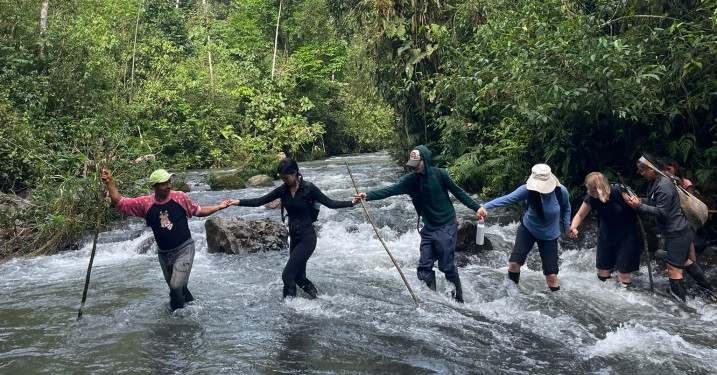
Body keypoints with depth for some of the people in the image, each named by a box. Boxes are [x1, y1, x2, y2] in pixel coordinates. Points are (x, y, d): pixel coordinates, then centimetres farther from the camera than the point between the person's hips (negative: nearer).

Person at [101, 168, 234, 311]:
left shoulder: (180, 197, -8)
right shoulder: (145, 203, -6)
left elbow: (199, 211, 5)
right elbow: (119, 202, -5)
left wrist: (219, 207, -3)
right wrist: (110, 183, -16)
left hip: (184, 249, -4)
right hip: (164, 253, 4)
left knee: (177, 285, -18)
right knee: (174, 287, 18)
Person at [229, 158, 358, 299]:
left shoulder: (308, 188, -13)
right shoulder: (283, 190, 1)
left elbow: (330, 203, -10)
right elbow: (260, 201, 2)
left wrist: (352, 202, -22)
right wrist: (238, 202, -7)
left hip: (307, 238, -6)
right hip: (294, 238, 6)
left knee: (287, 275, -10)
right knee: (298, 277, 14)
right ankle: (317, 296, 36)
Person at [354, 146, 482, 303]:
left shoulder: (440, 174, -13)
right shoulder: (410, 180, -5)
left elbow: (458, 192, -2)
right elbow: (390, 190, -16)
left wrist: (476, 207, 0)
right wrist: (368, 196, -29)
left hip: (446, 227, -4)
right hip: (428, 228, 4)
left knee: (446, 266, -2)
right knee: (424, 266, 3)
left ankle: (459, 297, 18)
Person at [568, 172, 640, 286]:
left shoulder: (617, 192, -26)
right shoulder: (591, 198, -14)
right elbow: (580, 215, -7)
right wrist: (573, 228, -23)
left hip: (625, 235, -4)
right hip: (607, 233, 4)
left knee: (623, 277, -3)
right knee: (603, 274, 8)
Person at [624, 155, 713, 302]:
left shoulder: (663, 186, -24)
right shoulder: (655, 182, 6)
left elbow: (661, 212, -24)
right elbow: (654, 202, 15)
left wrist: (639, 206, -24)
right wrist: (640, 200, -2)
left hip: (678, 233, -11)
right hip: (678, 230, 11)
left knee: (673, 268, -5)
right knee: (684, 260, 27)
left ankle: (680, 300, 4)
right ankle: (705, 285, 43)